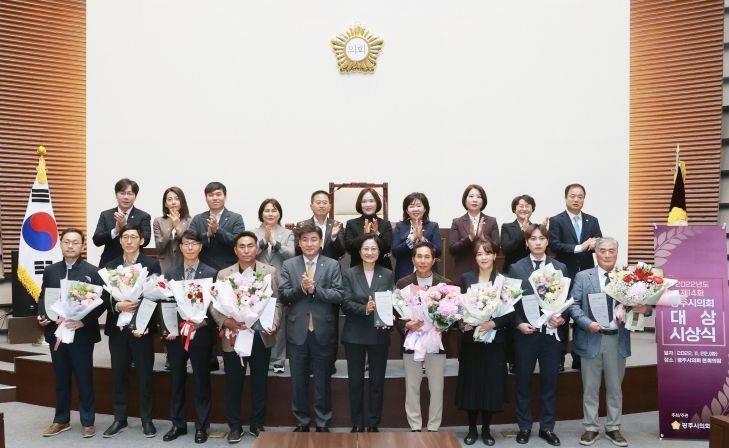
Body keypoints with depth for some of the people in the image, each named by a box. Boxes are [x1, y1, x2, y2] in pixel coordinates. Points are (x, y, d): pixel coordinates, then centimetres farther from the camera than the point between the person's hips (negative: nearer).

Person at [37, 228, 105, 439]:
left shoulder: (92, 271, -4)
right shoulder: (50, 271, 9)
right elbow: (43, 298, 12)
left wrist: (84, 321, -19)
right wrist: (42, 316, -7)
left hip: (81, 333, -4)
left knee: (84, 379, 5)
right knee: (61, 379, 14)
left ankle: (87, 421, 16)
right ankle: (61, 420, 27)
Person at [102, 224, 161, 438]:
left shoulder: (152, 264, -1)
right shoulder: (110, 266, 9)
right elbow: (105, 297, 4)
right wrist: (118, 306, -18)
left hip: (142, 327, -3)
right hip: (117, 328, 3)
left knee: (145, 375, 4)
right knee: (118, 375, 9)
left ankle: (147, 420, 15)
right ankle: (119, 419, 21)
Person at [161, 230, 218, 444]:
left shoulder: (211, 273, -1)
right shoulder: (171, 274, 7)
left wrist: (203, 323, -19)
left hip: (201, 334, -2)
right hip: (175, 334, 3)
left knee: (201, 380, 6)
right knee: (177, 380, 11)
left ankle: (201, 426, 17)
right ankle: (178, 423, 24)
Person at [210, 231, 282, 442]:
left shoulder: (270, 271, 3)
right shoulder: (223, 274, 2)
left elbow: (277, 302, 1)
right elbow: (214, 304, -2)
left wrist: (274, 324, -14)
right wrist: (225, 322, -20)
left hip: (261, 336, 1)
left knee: (260, 383, 11)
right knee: (233, 384, 8)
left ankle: (257, 424, 26)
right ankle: (235, 426, 23)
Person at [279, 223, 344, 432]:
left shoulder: (332, 265, 1)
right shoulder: (288, 265, 4)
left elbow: (339, 295, -8)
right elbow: (282, 295, -3)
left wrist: (315, 289, -19)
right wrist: (301, 288, -19)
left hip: (323, 331, -1)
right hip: (297, 330, 1)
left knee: (323, 379, 9)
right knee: (298, 380, 11)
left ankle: (323, 422, 22)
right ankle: (302, 421, 25)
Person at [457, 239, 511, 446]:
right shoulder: (466, 278, 5)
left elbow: (510, 312, -4)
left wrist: (493, 323, -19)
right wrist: (462, 324, -15)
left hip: (493, 340, -1)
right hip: (470, 339, 1)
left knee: (491, 383, 4)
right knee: (471, 382, 5)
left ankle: (486, 429, 19)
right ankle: (472, 429, 19)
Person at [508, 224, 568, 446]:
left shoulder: (560, 267, 4)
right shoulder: (516, 268, 1)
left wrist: (562, 318, -13)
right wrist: (519, 323, -12)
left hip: (551, 332, 1)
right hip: (525, 332, -1)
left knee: (549, 381, 9)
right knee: (523, 381, 7)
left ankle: (547, 427, 22)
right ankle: (524, 426, 20)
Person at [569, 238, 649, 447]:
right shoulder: (583, 277, 0)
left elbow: (637, 304, 1)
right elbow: (573, 304, -5)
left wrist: (645, 309, -21)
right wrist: (587, 323, -19)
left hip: (617, 339, 1)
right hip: (591, 338, -1)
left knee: (615, 387, 13)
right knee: (590, 387, 8)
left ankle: (613, 428, 26)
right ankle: (591, 428, 21)